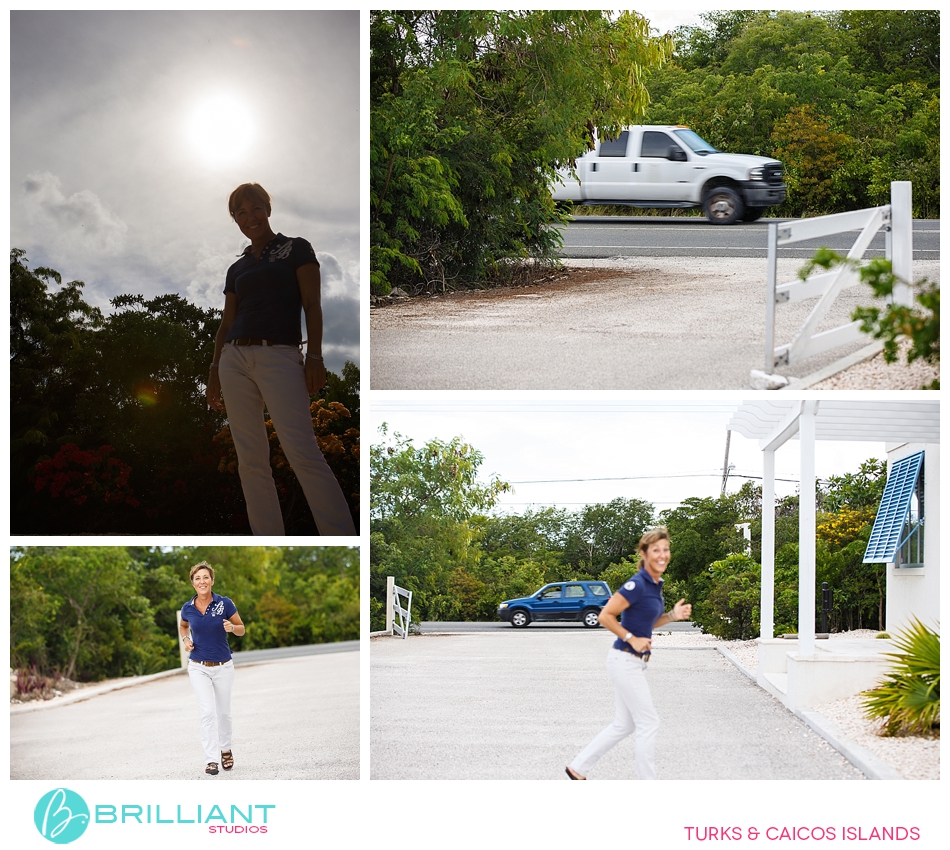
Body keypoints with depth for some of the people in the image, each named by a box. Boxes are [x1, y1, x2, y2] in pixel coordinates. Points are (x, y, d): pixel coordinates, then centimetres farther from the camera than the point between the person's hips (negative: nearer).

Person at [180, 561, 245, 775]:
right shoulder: (188, 608, -4)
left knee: (223, 712, 14)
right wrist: (186, 640, -2)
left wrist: (231, 627, -22)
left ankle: (226, 750, 38)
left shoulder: (225, 603, -10)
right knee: (207, 712, -14)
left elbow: (241, 630, 0)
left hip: (223, 667, 0)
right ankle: (211, 760, -12)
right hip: (199, 667, 0)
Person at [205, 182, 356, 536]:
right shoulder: (237, 268, 20)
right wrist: (214, 370, 13)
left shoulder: (296, 248, 6)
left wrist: (315, 356, -13)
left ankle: (344, 540, -21)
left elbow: (312, 305, -2)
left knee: (303, 453, -19)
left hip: (280, 357, -6)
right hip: (235, 359, 6)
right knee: (251, 460, -2)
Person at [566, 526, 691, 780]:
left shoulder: (656, 584, 9)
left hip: (633, 662, 9)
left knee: (623, 725, 16)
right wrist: (632, 639, -18)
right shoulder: (637, 584, -19)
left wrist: (673, 615, 5)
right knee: (649, 724, -3)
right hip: (625, 661, -9)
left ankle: (578, 767, 24)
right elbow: (605, 616, -19)